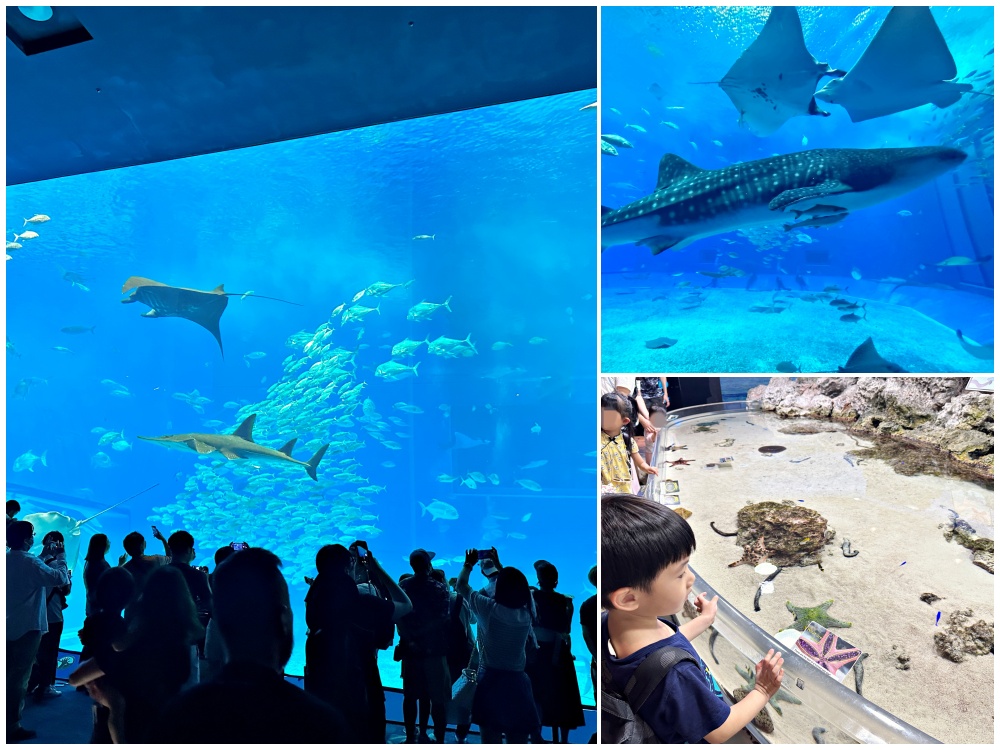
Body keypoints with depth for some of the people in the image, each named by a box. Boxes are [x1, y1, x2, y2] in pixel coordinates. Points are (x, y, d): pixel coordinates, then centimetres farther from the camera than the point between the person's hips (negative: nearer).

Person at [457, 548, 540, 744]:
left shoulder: (489, 608, -11)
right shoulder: (525, 613, -1)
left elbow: (462, 586, 4)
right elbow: (513, 587, 19)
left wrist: (468, 564, 19)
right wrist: (499, 565, 27)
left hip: (491, 681, -3)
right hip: (517, 682, 3)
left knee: (491, 738, 7)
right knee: (517, 741, 12)